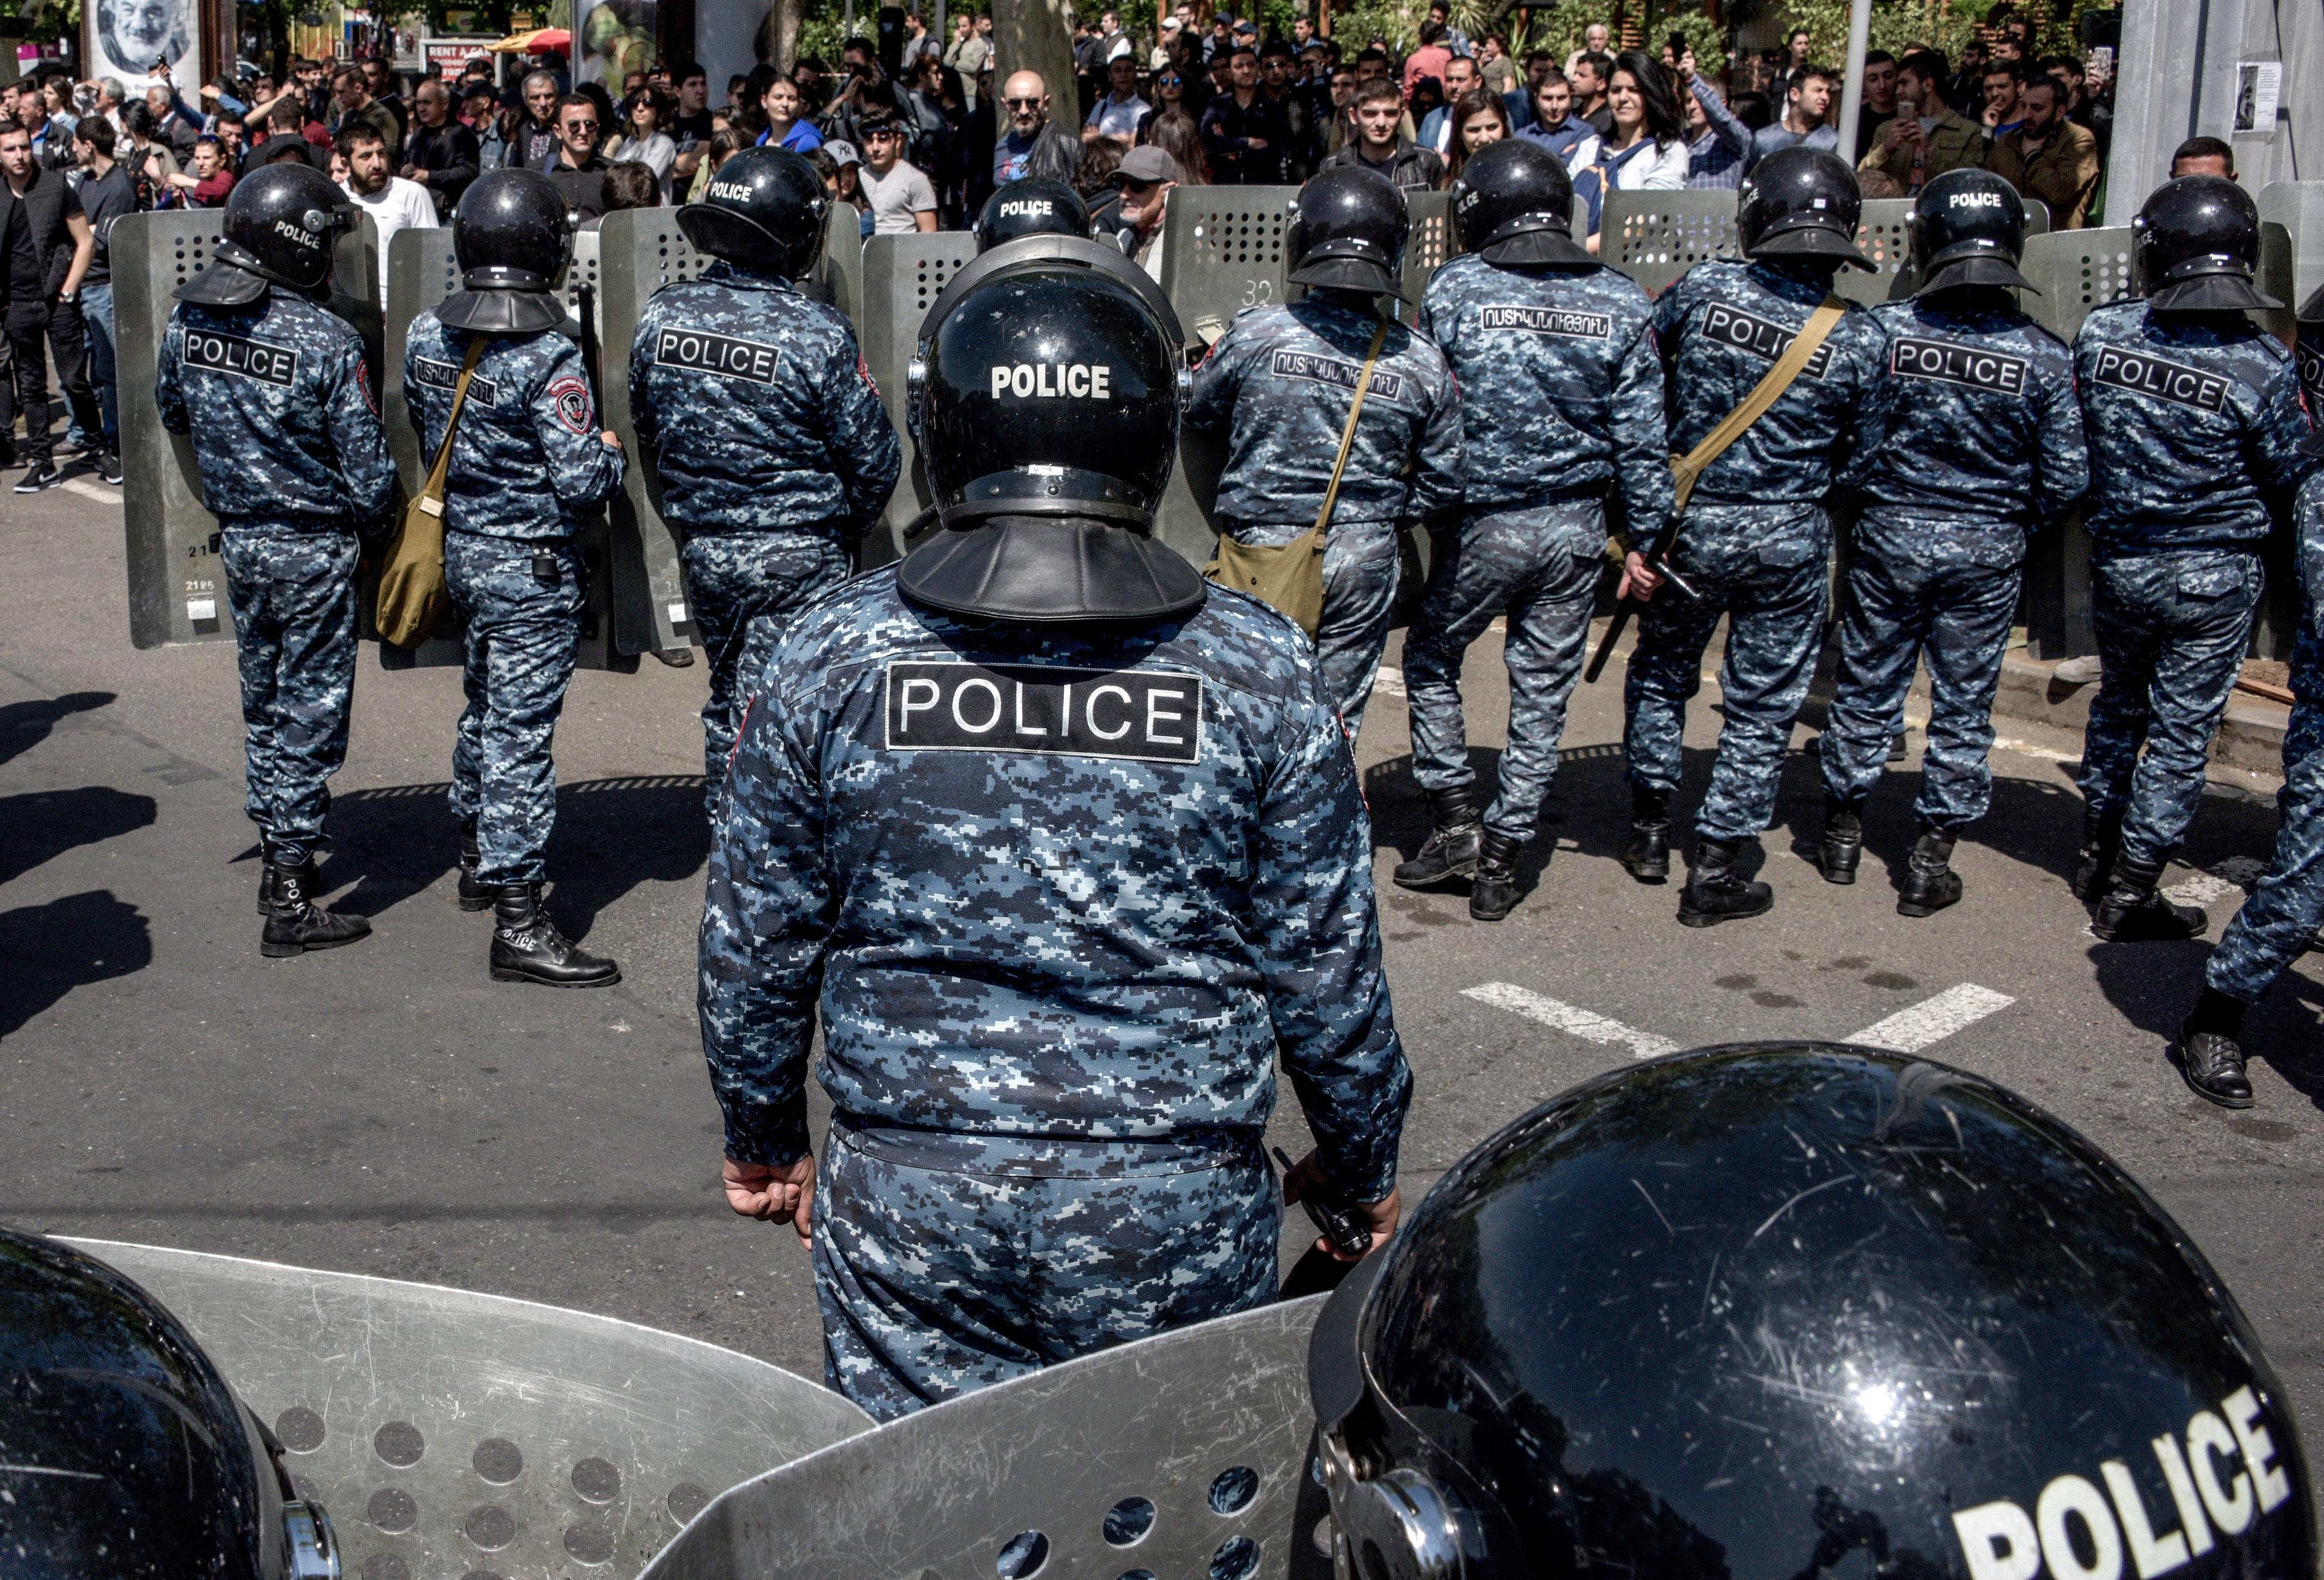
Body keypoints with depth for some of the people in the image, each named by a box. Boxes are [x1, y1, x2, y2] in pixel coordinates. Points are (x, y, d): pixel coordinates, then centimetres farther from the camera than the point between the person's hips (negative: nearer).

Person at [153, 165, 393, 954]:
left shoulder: (186, 316, -3)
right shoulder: (327, 341, -21)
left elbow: (172, 411, 13)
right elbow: (366, 466, -16)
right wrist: (369, 527, 4)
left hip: (236, 541, 6)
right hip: (313, 548, -6)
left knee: (264, 700, 21)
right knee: (309, 711, 2)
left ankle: (277, 852, 34)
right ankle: (291, 901, 7)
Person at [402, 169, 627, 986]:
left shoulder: (425, 334, 0)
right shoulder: (549, 357, -22)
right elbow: (580, 482, -22)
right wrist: (610, 451, -2)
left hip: (459, 549, 7)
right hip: (533, 567, -7)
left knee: (484, 709, 23)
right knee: (520, 733, -5)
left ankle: (478, 861, 40)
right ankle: (517, 922, -1)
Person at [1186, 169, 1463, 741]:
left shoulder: (1255, 332, -11)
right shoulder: (1422, 362, -4)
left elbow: (1198, 411, 7)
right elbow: (1442, 484, 4)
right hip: (1364, 564, 1)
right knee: (1337, 716, 12)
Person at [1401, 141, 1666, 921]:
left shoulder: (1453, 289, -8)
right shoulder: (1622, 304, -1)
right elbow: (1641, 438, 0)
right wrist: (1647, 534, 7)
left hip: (1479, 525, -2)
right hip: (1576, 529, 3)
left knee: (1432, 659, 20)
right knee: (1542, 695, 10)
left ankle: (1455, 817, 16)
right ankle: (1500, 860, 16)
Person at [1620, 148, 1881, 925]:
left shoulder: (1703, 288, -11)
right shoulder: (1857, 340, -12)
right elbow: (1861, 454, -2)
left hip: (1690, 523, 1)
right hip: (1788, 540, -1)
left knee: (1661, 670, 23)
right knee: (1761, 707, 10)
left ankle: (1650, 828, 30)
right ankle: (1715, 870, 13)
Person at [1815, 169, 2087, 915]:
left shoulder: (1884, 329, -13)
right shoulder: (2043, 355, -11)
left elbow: (1847, 444, -8)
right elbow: (2066, 479, -6)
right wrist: (2016, 521, 12)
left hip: (1890, 537, 0)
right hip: (1989, 551, 0)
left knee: (1867, 688, 16)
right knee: (1964, 706, 11)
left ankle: (1843, 831, 30)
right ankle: (1932, 862, 17)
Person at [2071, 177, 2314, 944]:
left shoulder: (2101, 331, -11)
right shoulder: (2262, 366, -20)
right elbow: (2296, 480, -9)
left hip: (2118, 560, 3)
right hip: (2215, 575, -3)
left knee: (2119, 705, 24)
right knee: (2181, 731, 8)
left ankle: (2097, 851, 38)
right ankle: (2130, 894, 13)